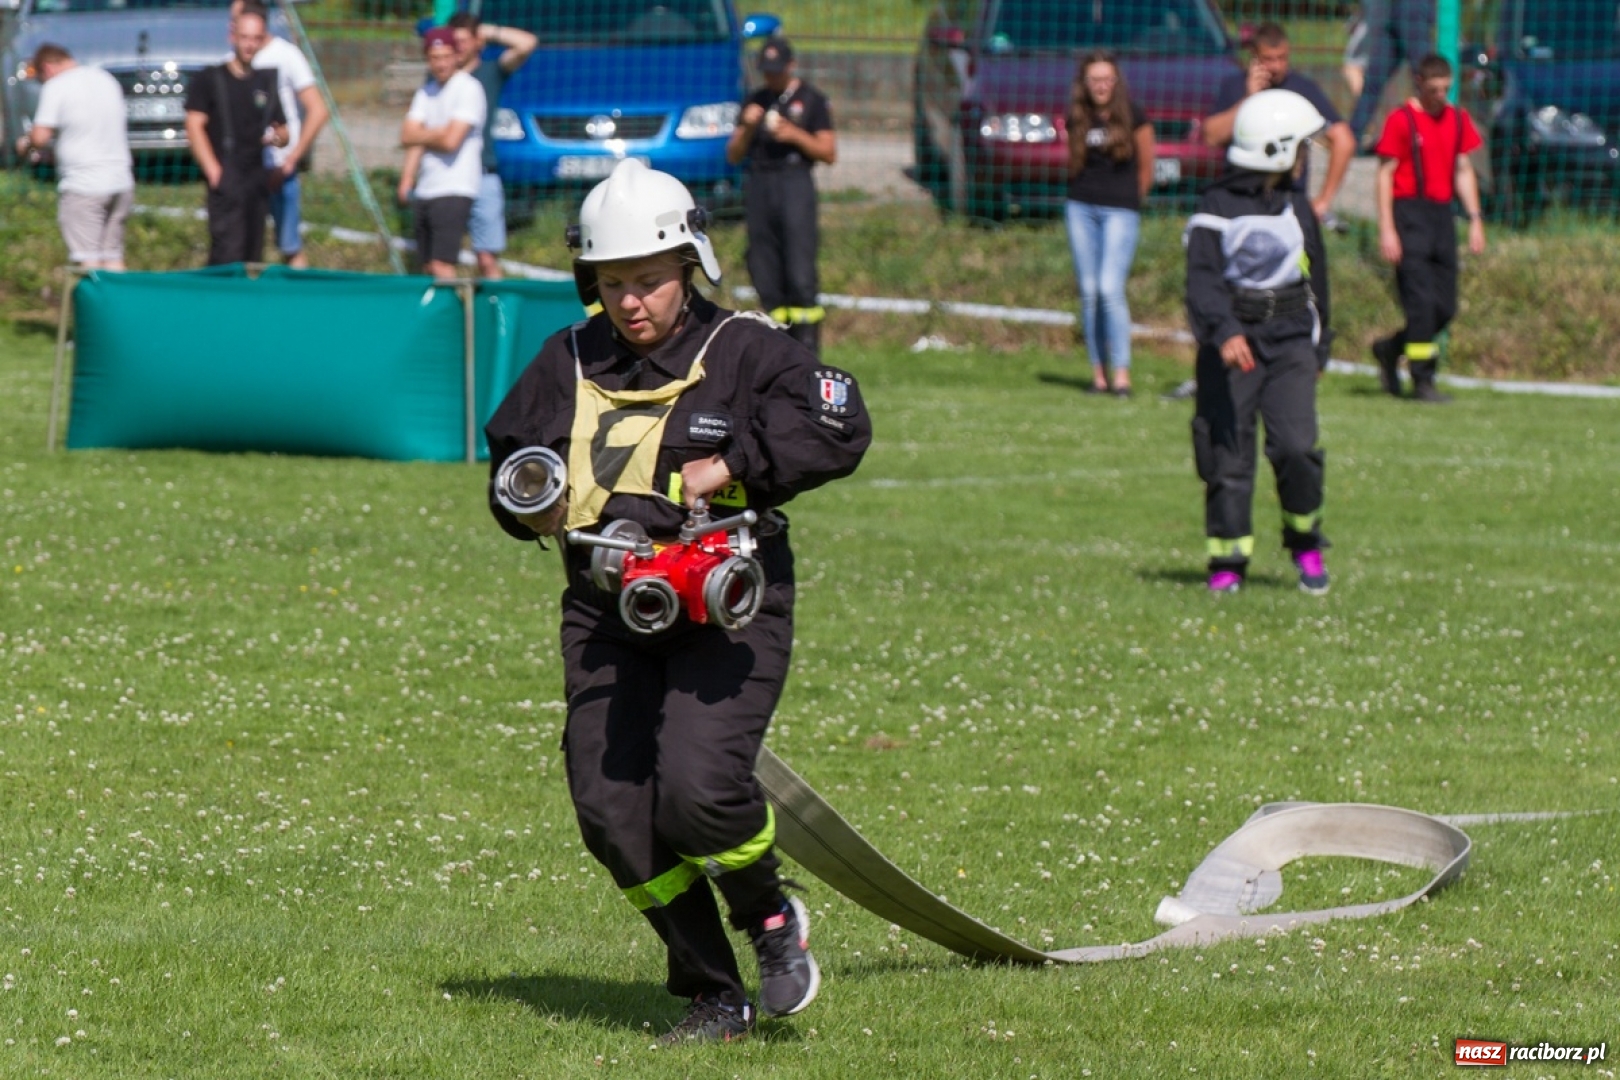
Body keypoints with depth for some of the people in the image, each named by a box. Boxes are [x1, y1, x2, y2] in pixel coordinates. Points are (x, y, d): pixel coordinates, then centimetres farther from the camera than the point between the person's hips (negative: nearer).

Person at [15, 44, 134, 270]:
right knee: (113, 258, 10)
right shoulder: (107, 79, 14)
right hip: (121, 181, 7)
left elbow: (40, 136, -14)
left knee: (90, 261, -8)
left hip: (83, 185, -7)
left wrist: (25, 144, 7)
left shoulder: (56, 86, -8)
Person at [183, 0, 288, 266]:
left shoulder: (265, 83, 17)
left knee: (252, 255, 6)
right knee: (228, 253, -17)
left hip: (259, 181, 6)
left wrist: (277, 136, -5)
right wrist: (213, 171, -18)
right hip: (226, 181, -6)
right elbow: (194, 126, -6)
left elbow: (282, 130, 21)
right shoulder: (210, 80, 2)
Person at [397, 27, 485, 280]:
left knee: (442, 267, -17)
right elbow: (408, 137, 7)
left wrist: (420, 135, 2)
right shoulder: (426, 92, 14)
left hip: (453, 192, -8)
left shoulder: (468, 89, -9)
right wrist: (407, 178, -8)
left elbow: (450, 140, -17)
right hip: (425, 191, 8)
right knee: (427, 267, 9)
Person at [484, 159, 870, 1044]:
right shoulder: (568, 363, 11)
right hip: (607, 614, 5)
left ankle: (770, 919, 10)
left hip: (728, 611, -5)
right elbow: (508, 450, 24)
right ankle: (712, 994, 9)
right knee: (613, 812, -7)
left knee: (698, 788, -23)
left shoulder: (743, 352, -3)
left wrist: (732, 467, -17)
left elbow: (840, 426, -12)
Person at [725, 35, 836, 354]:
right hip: (758, 184, 5)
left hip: (795, 183, -5)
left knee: (800, 271, -13)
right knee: (763, 270, 1)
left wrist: (794, 135, -12)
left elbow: (829, 153, 1)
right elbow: (733, 155, 16)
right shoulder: (755, 102, 18)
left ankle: (808, 348, -14)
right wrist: (747, 128, -2)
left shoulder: (812, 100, 6)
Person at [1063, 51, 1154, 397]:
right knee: (1089, 292, 2)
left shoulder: (1133, 118, -3)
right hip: (1081, 209, 4)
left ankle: (1122, 374, -14)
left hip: (1120, 210, -4)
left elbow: (1146, 168, 6)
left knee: (1110, 289, -15)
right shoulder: (1077, 119, 8)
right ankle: (1098, 374, 6)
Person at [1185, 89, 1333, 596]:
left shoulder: (1297, 207, 11)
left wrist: (1318, 344, 22)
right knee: (1228, 453, -2)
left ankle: (1305, 543, 10)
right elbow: (1203, 279, -17)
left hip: (1289, 341, 3)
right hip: (1232, 343, -3)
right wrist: (1225, 331, -32)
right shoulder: (1218, 207, -7)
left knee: (1295, 445, -11)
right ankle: (1228, 560, 8)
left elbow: (1315, 278, 21)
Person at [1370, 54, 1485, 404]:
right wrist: (1386, 229, -12)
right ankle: (1423, 381, -4)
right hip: (1410, 213, -6)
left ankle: (1389, 349, 27)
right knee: (1421, 302, -10)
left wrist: (1475, 219, 12)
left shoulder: (1458, 120, 12)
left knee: (1445, 307, 6)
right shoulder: (1401, 121, -6)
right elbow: (1385, 174, -7)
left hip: (1442, 214, 6)